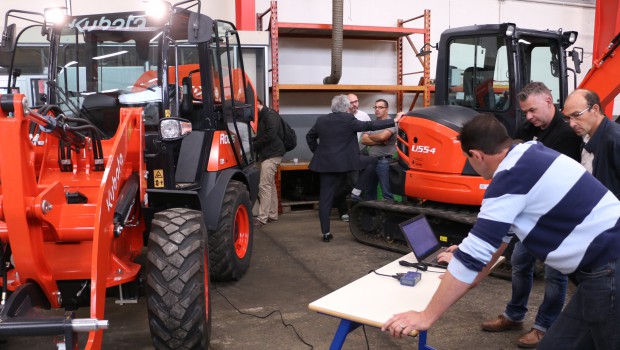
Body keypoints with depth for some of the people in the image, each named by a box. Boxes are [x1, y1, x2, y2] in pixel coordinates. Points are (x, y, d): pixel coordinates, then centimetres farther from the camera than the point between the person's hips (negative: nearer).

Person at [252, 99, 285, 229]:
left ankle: (262, 218, -11)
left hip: (272, 155, -10)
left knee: (264, 185, -11)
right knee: (270, 185, 14)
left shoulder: (270, 115, -12)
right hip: (267, 155, 10)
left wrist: (254, 145, -14)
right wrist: (252, 142, -1)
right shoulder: (262, 116, 18)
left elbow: (270, 135, -22)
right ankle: (272, 215, 22)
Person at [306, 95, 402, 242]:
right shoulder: (349, 120, -7)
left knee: (325, 198, 7)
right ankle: (356, 192, 11)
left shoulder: (321, 120, 8)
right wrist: (393, 121, 0)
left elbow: (310, 137, 19)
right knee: (371, 162, 17)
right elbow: (370, 126, -6)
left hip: (325, 163, 5)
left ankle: (325, 233, 8)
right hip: (345, 162, -5)